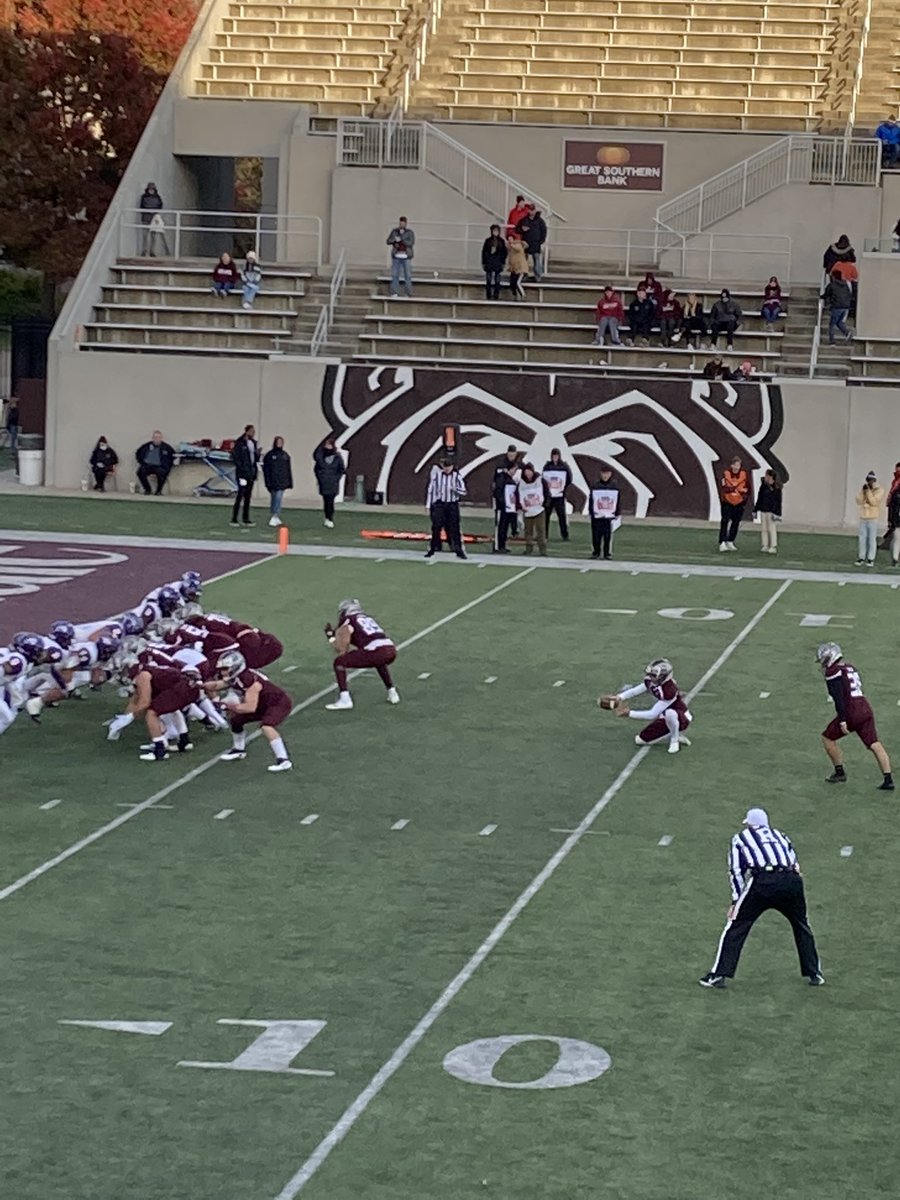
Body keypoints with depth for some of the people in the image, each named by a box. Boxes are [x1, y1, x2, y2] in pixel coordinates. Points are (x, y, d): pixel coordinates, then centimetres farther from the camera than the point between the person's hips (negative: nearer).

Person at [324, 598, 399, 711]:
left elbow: (341, 651, 9)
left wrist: (331, 637, 24)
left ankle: (345, 700, -2)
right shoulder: (368, 618, 30)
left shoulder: (347, 622, 10)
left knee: (339, 662, 7)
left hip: (376, 652, -7)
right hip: (391, 650, 7)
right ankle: (392, 692, 37)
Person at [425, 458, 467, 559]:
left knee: (454, 528, -1)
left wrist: (455, 489, -22)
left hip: (452, 505, 0)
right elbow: (430, 489, 2)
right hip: (439, 504, 0)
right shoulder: (436, 473, -5)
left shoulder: (456, 475, -4)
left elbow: (463, 491, -3)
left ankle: (459, 550, 5)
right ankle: (433, 549, 12)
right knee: (436, 527, -1)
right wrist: (428, 505, 2)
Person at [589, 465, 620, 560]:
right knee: (596, 534, 2)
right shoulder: (595, 486, 1)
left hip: (609, 515, 0)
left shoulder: (614, 486, 3)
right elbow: (591, 501, 2)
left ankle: (607, 552, 8)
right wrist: (591, 512, -4)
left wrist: (616, 514, 4)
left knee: (608, 535, 1)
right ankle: (596, 552, 12)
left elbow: (617, 502, 7)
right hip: (597, 515, 0)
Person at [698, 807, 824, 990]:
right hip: (791, 880, 3)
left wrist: (736, 901, 12)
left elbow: (736, 871, 14)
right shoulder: (779, 835, 33)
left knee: (736, 927, 6)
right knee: (801, 925, 23)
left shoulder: (740, 838, 23)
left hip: (762, 880, -3)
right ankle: (814, 973, 24)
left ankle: (719, 975, 1)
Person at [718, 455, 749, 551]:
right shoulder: (725, 473, -8)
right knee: (725, 521, -8)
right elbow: (721, 488, -11)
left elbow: (748, 488, 5)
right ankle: (722, 542, -8)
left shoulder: (744, 474, -2)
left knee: (736, 523, 9)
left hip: (739, 503, 3)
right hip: (727, 502, -3)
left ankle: (730, 542, 21)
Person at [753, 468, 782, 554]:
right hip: (763, 511, 6)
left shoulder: (776, 488, -8)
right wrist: (755, 510, 15)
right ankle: (765, 546, 12)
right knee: (764, 529, 8)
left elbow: (778, 501, -9)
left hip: (771, 511, -6)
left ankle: (773, 547, -1)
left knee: (772, 529, -4)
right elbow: (759, 499, 16)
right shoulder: (763, 486, 10)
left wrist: (776, 513, -15)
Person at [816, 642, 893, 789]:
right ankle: (888, 779, -9)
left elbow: (839, 698, -15)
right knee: (875, 744, 0)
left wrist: (842, 721, -18)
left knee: (828, 738, 13)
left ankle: (839, 772, 17)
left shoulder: (833, 672, -5)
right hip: (866, 709, 7)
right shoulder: (850, 668, 22)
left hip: (851, 713, -7)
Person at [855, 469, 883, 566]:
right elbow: (859, 501, 1)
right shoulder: (864, 488, 12)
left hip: (873, 518, -5)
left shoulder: (880, 490, -3)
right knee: (862, 538, 6)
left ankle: (871, 559, -2)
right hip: (863, 517, 5)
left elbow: (874, 502, -15)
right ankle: (861, 558, 12)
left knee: (872, 539, -5)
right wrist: (863, 491, -10)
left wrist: (868, 491, -17)